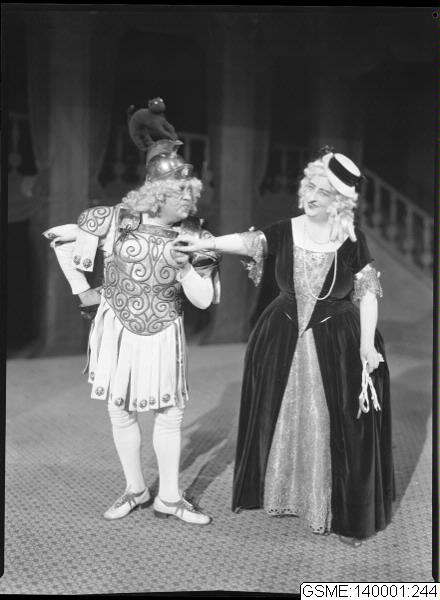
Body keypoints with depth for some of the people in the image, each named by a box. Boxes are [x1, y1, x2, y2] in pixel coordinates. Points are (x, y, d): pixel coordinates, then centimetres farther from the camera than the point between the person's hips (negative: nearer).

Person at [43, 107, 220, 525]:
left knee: (169, 413, 2)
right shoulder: (115, 220, -11)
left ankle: (169, 496, 17)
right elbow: (59, 238, 1)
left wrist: (182, 266, -21)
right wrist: (83, 291, 1)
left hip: (162, 335, 1)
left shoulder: (193, 237, -7)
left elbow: (204, 299, -8)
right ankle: (134, 489, 27)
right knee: (121, 412, 9)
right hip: (115, 329, -1)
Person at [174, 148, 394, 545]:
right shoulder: (284, 232, -1)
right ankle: (281, 492, 31)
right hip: (284, 339, 2)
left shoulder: (353, 241, -6)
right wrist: (208, 243, -29)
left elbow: (367, 295, -3)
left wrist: (367, 348, -9)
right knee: (280, 418, 11)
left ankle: (347, 515, 14)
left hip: (338, 343, -2)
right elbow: (249, 242, -13)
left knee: (340, 428, 1)